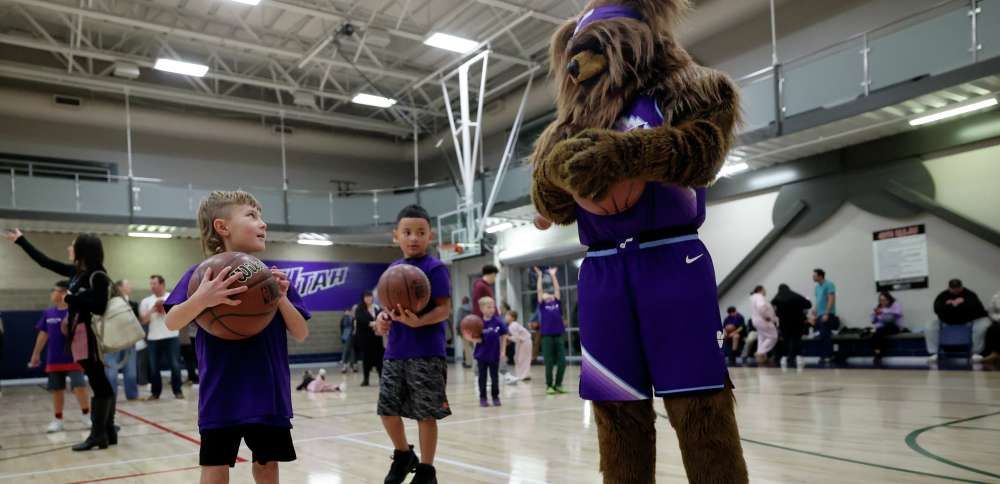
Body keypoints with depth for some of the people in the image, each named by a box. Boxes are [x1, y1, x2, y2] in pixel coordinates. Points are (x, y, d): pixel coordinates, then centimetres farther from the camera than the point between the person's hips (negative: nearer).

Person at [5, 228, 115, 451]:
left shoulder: (98, 276, -12)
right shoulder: (76, 272, 12)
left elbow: (99, 307, -20)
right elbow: (45, 261, 23)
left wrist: (71, 297, -12)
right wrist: (20, 240, 29)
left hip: (91, 336, -8)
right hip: (80, 335, 8)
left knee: (100, 385, -5)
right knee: (101, 385, 8)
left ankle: (98, 435, -4)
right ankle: (108, 432, 12)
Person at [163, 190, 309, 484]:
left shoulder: (273, 278, 3)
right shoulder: (202, 274, -6)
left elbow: (301, 334, 2)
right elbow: (171, 323, -15)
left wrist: (282, 299, -16)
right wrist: (201, 300, -34)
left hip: (269, 396, 3)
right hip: (222, 398, -3)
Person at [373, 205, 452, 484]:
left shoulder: (435, 268, -8)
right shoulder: (393, 269, 11)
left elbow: (444, 309, -13)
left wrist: (418, 322, -28)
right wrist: (383, 318, -3)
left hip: (427, 354, -6)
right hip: (395, 353, 6)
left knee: (426, 413, 2)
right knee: (387, 408, 11)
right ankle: (403, 455, 36)